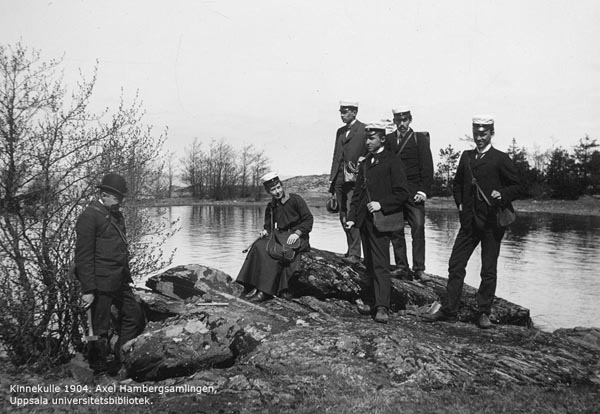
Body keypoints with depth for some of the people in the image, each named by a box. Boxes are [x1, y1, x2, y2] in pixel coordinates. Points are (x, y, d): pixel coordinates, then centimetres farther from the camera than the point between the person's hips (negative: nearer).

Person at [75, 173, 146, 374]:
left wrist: (126, 277, 21)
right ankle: (99, 372, 18)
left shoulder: (116, 215, 15)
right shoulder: (89, 216, -12)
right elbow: (83, 256, -16)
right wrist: (88, 290, -19)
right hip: (101, 284, -9)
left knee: (135, 317, 12)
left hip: (120, 282, 9)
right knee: (100, 329, 3)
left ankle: (121, 359, 28)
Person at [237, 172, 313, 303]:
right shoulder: (271, 206, 14)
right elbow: (269, 226, 19)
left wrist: (297, 233, -19)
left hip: (298, 238, -5)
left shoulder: (295, 199, -2)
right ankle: (252, 286, -26)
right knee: (259, 246, -22)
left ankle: (265, 291, -30)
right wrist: (265, 231, -5)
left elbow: (308, 219, -6)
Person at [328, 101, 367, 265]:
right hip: (340, 178, 7)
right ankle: (351, 249, 18)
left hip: (355, 179, -7)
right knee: (344, 217, 9)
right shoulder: (340, 131, 20)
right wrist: (332, 179, 15)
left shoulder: (364, 129, -3)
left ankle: (355, 254, -11)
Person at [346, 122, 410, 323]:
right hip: (364, 220, 7)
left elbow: (402, 193, -8)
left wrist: (381, 204, -17)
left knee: (380, 265, -10)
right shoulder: (364, 163, 17)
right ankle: (372, 301, 19)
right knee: (370, 265, 11)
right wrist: (352, 217, 10)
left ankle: (382, 308, -10)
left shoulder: (391, 162, -5)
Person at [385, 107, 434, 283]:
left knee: (418, 229, -8)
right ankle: (402, 267, 11)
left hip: (413, 192, -3)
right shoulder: (388, 139, 13)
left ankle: (419, 269, -4)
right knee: (395, 231, 3)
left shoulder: (419, 139, 4)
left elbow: (427, 167, 0)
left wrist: (423, 190, -9)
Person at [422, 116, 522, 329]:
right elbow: (457, 184, 23)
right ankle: (449, 310, 12)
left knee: (489, 270, 4)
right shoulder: (466, 156, 13)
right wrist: (460, 204, 10)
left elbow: (516, 187, 1)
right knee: (455, 265, 4)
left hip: (491, 222, -4)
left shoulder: (501, 159, -2)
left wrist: (502, 195, -18)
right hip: (469, 221, 4)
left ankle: (484, 313, 17)